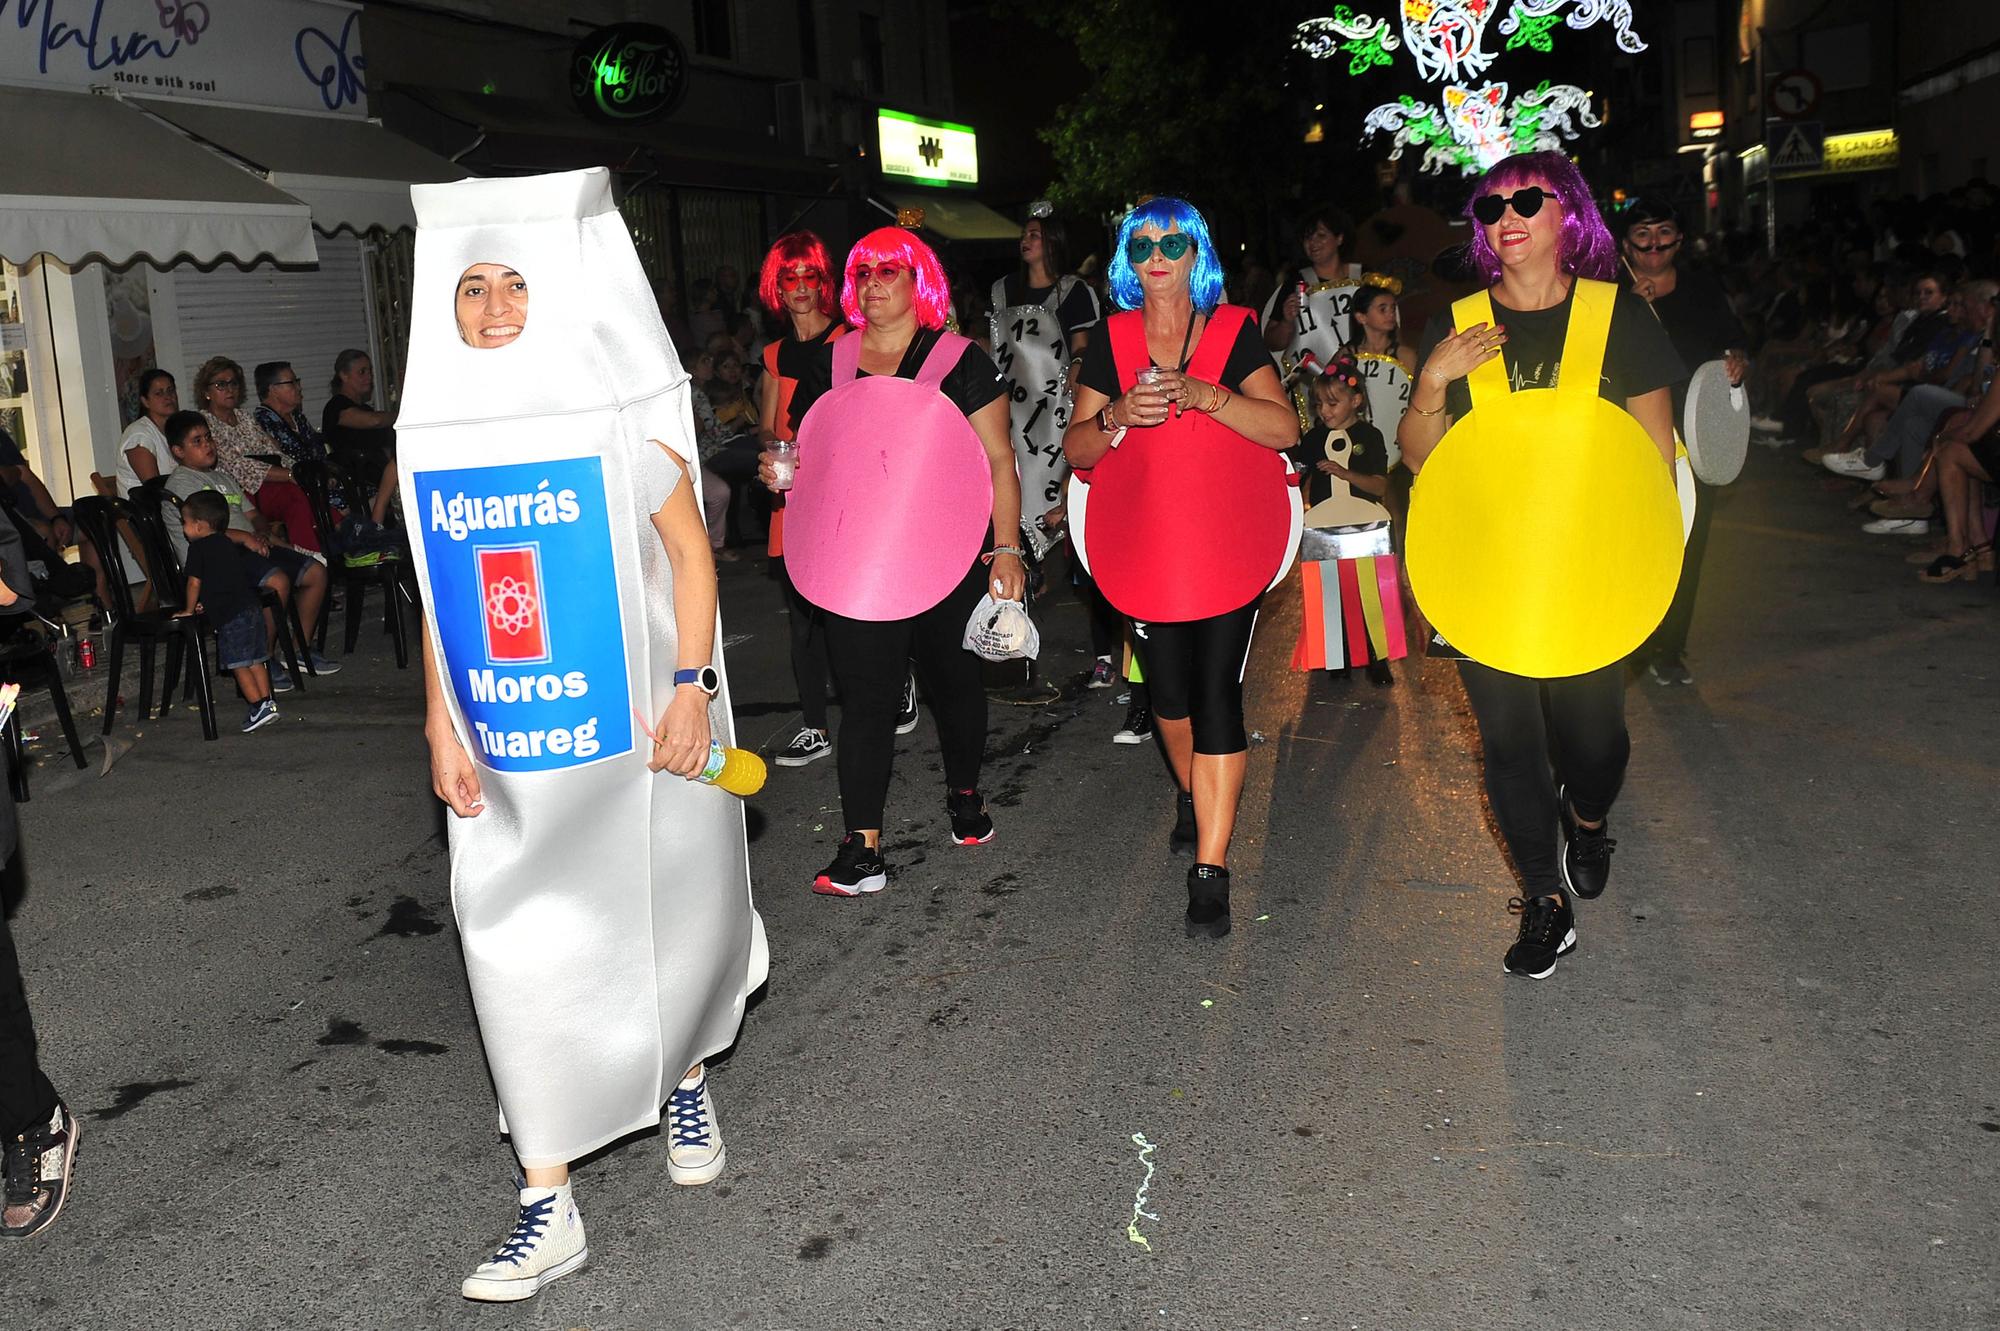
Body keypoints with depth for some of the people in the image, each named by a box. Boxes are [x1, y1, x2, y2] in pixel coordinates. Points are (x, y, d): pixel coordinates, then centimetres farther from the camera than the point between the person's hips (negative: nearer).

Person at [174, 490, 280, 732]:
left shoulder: (198, 548, -5)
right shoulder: (227, 544, 19)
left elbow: (195, 582, -4)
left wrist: (189, 609, 9)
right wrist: (207, 603, 27)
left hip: (231, 615, -8)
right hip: (252, 606, 8)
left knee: (239, 665, -5)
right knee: (255, 661, 12)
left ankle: (259, 706, -10)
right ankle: (267, 702, 12)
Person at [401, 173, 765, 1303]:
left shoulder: (619, 414, -6)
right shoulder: (438, 432, 5)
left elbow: (692, 557, -4)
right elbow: (441, 594, 10)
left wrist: (690, 691, -13)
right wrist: (440, 726, 5)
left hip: (632, 729, -2)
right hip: (510, 744, 3)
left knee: (661, 917, 12)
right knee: (519, 945, -2)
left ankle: (687, 1080, 42)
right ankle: (548, 1206, 7)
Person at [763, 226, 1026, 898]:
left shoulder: (961, 362, 1)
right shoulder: (825, 364, 10)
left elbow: (998, 462, 1)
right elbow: (810, 454, 21)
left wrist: (1006, 549, -6)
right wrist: (779, 473, -2)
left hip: (946, 559, -1)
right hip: (856, 560, 1)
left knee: (953, 679, 14)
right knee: (864, 695, -5)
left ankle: (964, 793, 38)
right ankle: (862, 847, -4)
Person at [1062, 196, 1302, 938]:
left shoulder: (1234, 332, 1)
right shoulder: (1111, 341, 7)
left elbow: (1285, 427, -9)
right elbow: (1074, 449, 4)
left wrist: (1205, 396, -22)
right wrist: (1117, 417, -16)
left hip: (1227, 544, -2)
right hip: (1141, 544, 3)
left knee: (1217, 690, -10)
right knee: (1168, 688, 11)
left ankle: (1210, 870, -8)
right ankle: (1191, 796, 41)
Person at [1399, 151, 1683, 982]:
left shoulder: (1617, 316, 2)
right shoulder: (1456, 331, 5)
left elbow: (1656, 448, 5)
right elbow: (1419, 460, 5)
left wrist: (1646, 562, -2)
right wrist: (1433, 382, -13)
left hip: (1592, 569, -1)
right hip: (1485, 570, 1)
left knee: (1591, 731, 5)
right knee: (1508, 739, 3)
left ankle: (1587, 820, 42)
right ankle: (1546, 902, 20)